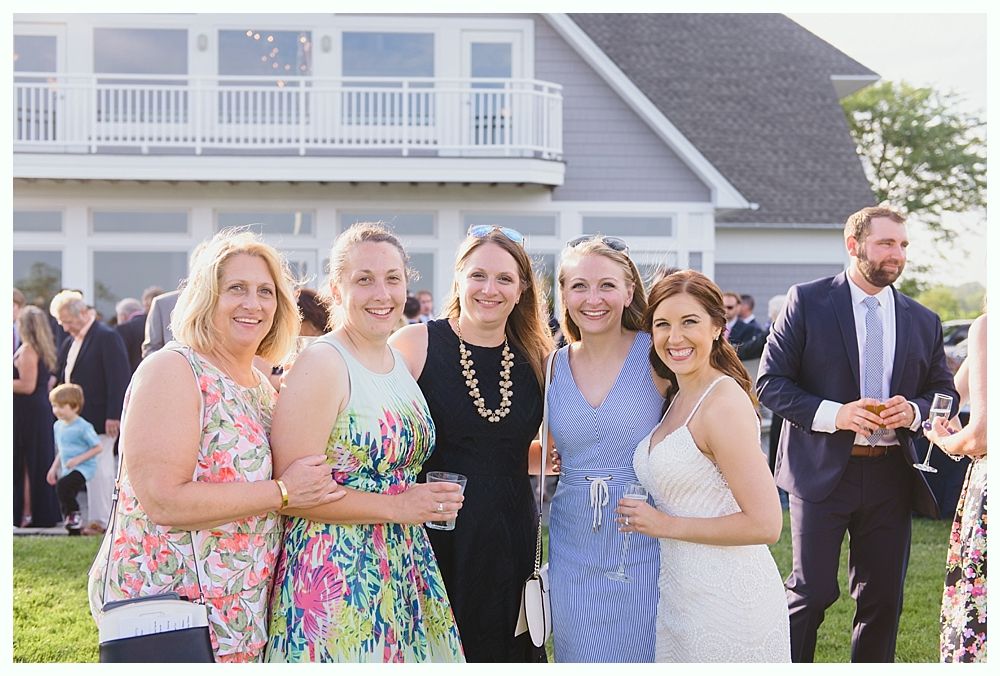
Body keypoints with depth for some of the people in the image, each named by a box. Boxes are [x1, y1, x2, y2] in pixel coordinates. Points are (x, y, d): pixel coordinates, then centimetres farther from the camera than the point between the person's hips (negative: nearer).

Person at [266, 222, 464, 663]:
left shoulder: (402, 360, 11)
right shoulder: (321, 364, -12)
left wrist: (431, 500, 10)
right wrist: (396, 507, -18)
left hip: (405, 572, 7)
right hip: (334, 577, -7)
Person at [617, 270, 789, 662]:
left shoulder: (724, 402, -17)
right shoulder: (676, 399, 10)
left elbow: (765, 524, -21)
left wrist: (667, 525, -15)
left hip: (727, 600, -9)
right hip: (680, 597, 9)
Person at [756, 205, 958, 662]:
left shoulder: (923, 321, 9)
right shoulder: (807, 301, -3)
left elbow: (945, 391, 16)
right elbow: (770, 382, -5)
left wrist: (915, 411, -7)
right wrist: (832, 414, -19)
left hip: (890, 474, 4)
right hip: (823, 470, -4)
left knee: (884, 596, 9)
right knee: (812, 591, -3)